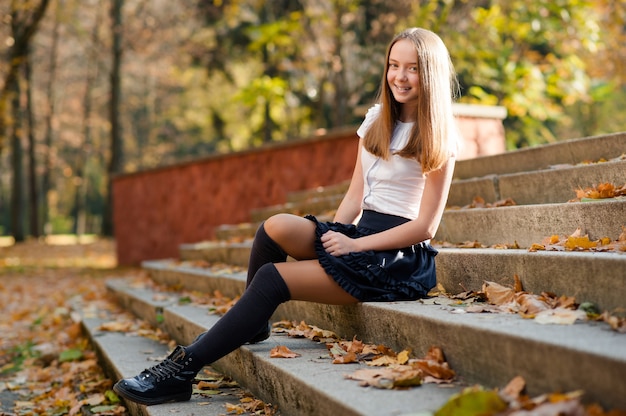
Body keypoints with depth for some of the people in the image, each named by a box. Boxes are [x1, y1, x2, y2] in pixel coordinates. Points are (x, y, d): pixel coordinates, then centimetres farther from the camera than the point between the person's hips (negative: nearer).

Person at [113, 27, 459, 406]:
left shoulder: (438, 136, -7)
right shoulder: (377, 119, 14)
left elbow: (426, 226, -11)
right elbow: (356, 196, 11)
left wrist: (353, 245, -15)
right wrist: (333, 236, -6)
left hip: (400, 258, -6)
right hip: (358, 233, 6)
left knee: (273, 277, -21)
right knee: (275, 227, -23)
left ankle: (182, 370, -17)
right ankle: (253, 323, -3)